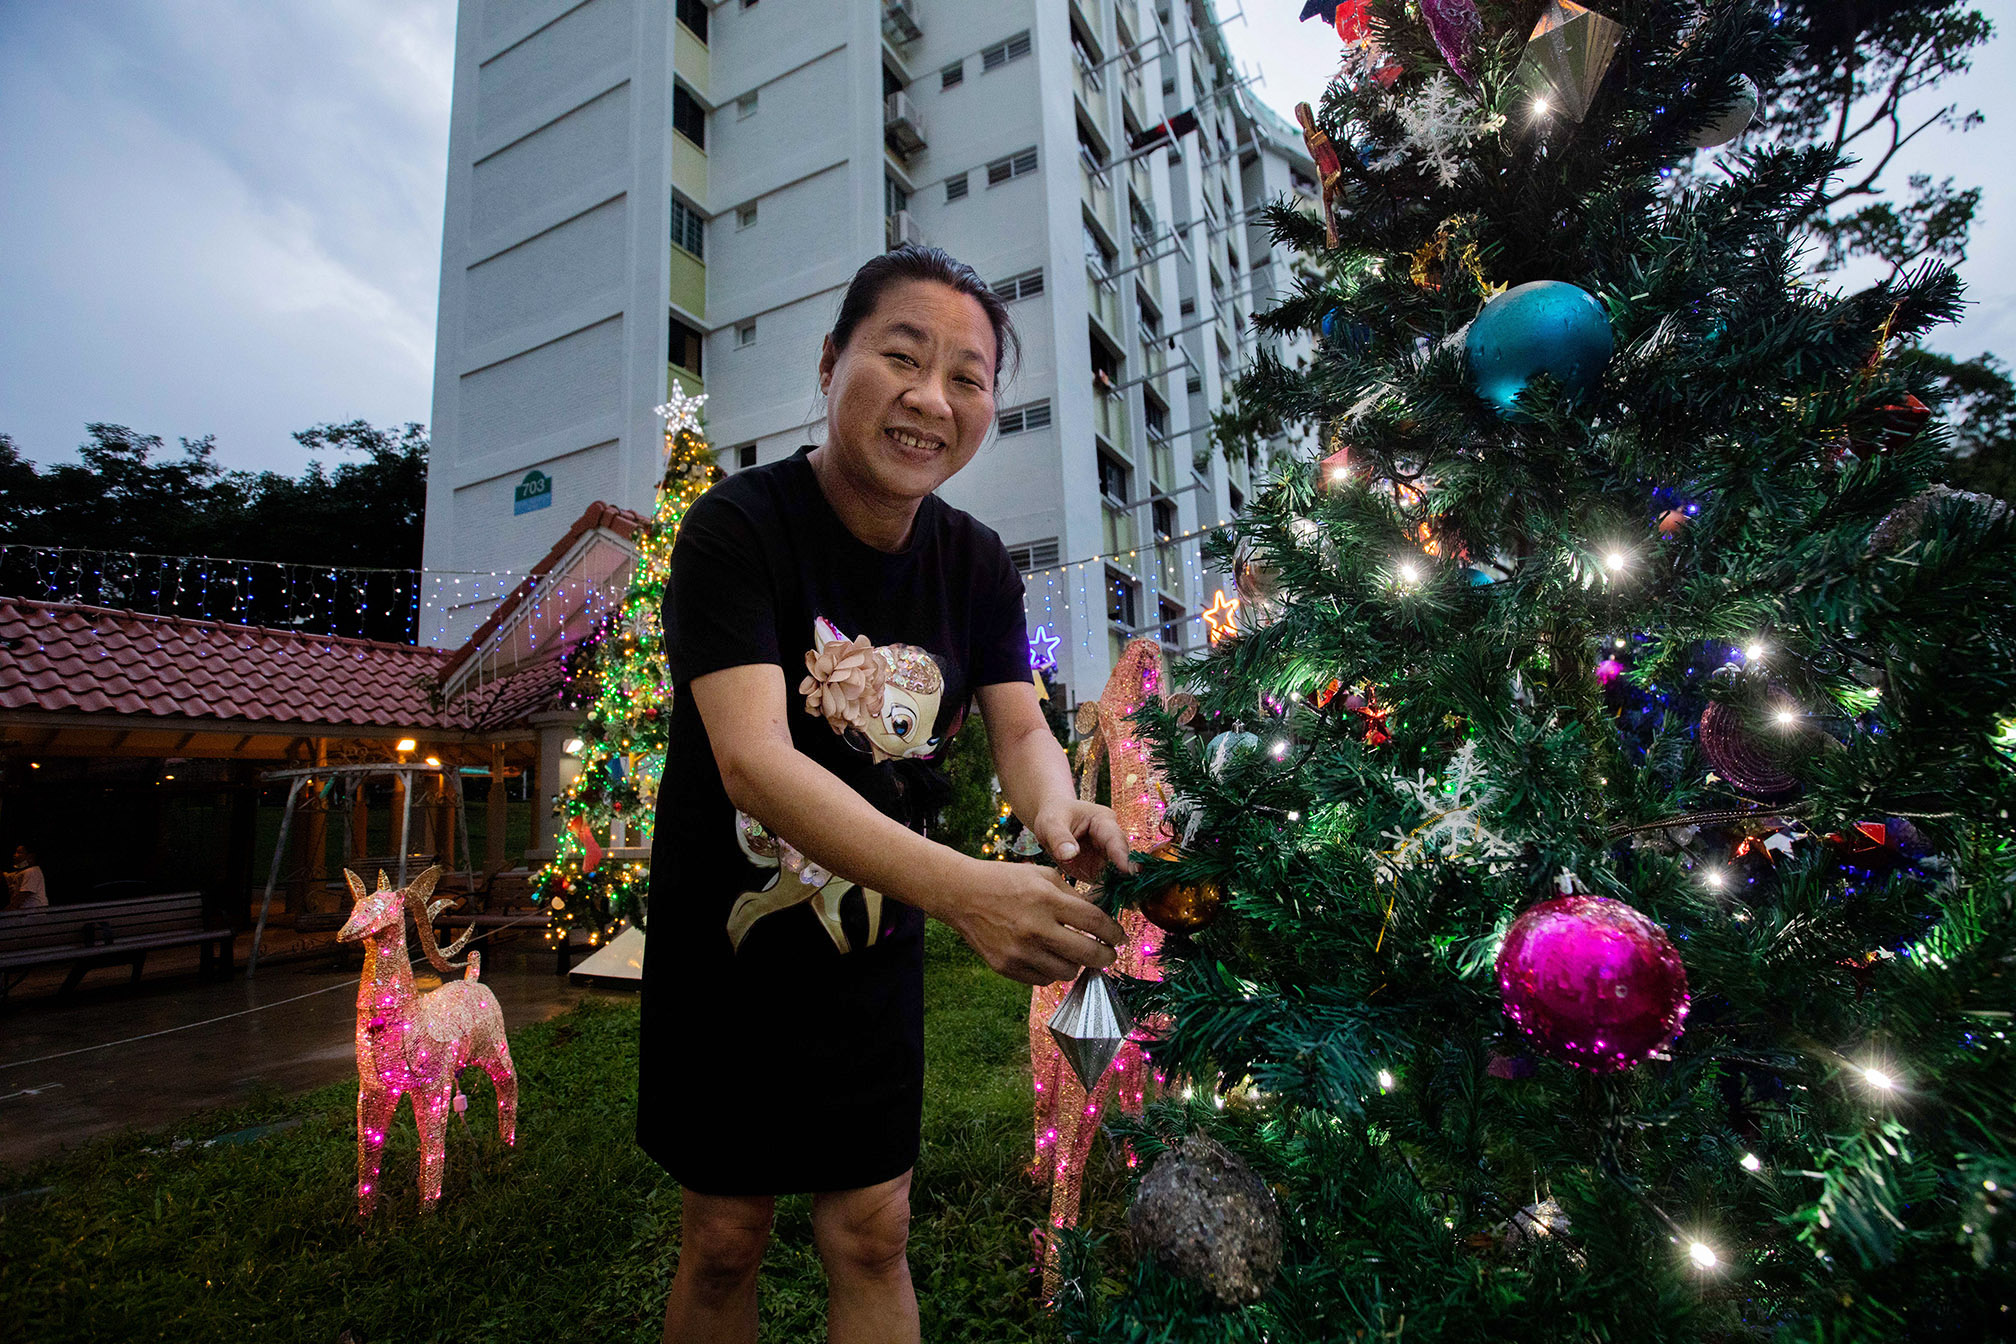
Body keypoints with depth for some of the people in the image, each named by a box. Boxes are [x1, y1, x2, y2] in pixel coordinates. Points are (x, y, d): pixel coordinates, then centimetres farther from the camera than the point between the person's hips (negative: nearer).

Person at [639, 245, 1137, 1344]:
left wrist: (1056, 811, -29)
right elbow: (753, 759, -32)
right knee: (722, 1240, 14)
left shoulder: (977, 565, -3)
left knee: (872, 1234, 13)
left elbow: (1021, 729, -4)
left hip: (874, 955, 3)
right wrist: (961, 887, -45)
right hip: (727, 953, -3)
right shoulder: (738, 527, -20)